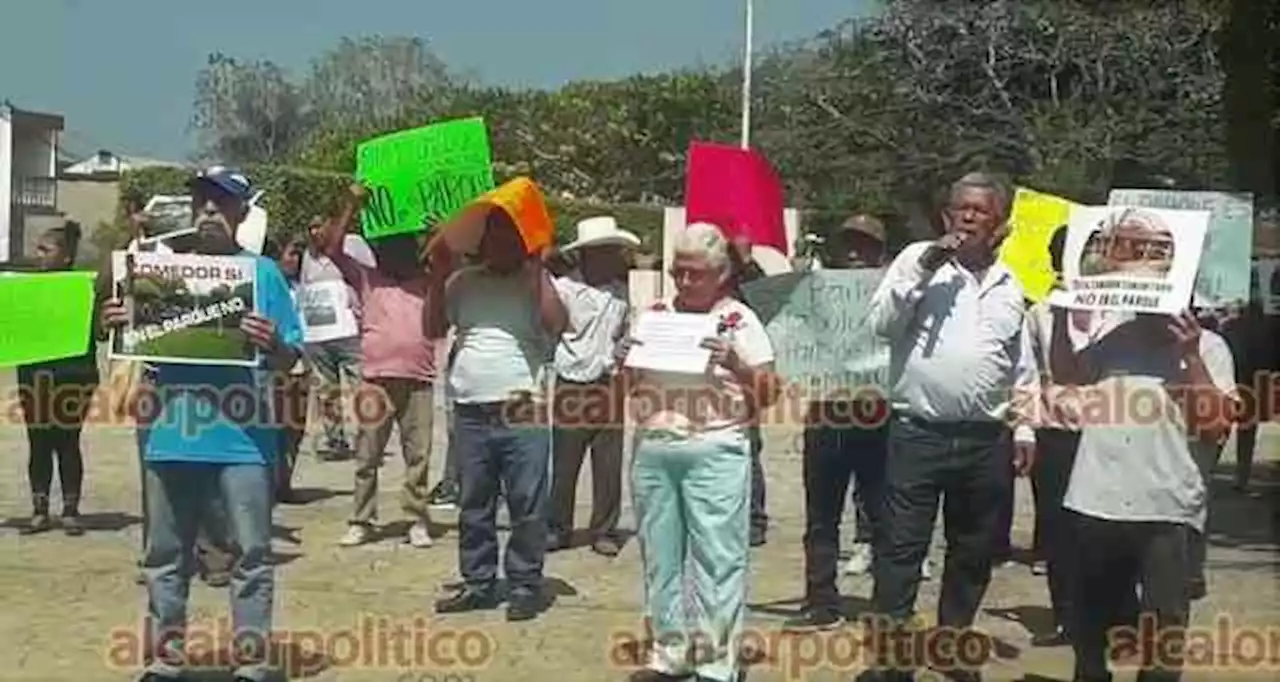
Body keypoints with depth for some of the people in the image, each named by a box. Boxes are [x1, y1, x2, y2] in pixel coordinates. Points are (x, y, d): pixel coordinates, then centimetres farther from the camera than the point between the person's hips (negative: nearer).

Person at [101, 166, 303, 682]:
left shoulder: (263, 272, 3)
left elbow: (291, 359, 0)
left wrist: (271, 344, -21)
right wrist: (116, 324, -4)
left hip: (241, 438, -3)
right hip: (170, 437, 4)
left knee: (251, 553, 0)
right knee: (165, 554, 11)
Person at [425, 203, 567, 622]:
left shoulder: (536, 281, 2)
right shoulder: (463, 282, 13)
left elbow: (558, 324, -14)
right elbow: (433, 329, 7)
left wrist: (536, 270, -13)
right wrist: (438, 277, -1)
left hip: (523, 412, -4)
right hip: (470, 412, 4)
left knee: (527, 507, 0)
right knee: (474, 505, 12)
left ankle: (525, 586, 10)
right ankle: (478, 583, 23)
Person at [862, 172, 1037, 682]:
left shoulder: (1009, 286, 13)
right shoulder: (917, 259, 1)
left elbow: (1021, 367, 18)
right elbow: (881, 324, -9)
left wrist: (1025, 429, 12)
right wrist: (921, 272, -16)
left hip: (986, 440, 4)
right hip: (918, 433, -4)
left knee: (972, 551, 12)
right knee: (901, 548, -3)